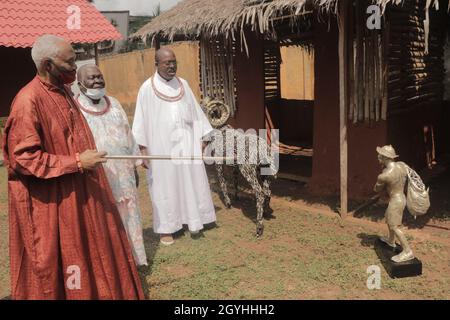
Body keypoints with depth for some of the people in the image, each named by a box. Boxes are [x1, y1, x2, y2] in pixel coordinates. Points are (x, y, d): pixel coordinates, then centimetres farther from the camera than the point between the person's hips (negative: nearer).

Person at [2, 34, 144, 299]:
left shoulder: (62, 91, 6)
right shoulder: (28, 101, -21)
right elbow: (23, 158, -22)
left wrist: (89, 161, 19)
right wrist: (76, 162, -22)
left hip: (80, 193, 9)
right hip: (51, 201, -8)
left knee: (90, 254, 19)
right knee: (55, 263, 8)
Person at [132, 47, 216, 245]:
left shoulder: (182, 84, 8)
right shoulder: (147, 88, -5)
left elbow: (194, 111, 12)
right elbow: (141, 119, -4)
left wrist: (201, 138, 10)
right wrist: (143, 147, -8)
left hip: (186, 144, 4)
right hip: (162, 145, -4)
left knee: (191, 181, 8)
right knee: (165, 185, 4)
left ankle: (192, 218, 25)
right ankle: (166, 227, 15)